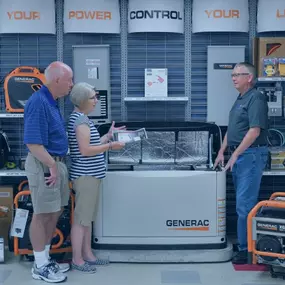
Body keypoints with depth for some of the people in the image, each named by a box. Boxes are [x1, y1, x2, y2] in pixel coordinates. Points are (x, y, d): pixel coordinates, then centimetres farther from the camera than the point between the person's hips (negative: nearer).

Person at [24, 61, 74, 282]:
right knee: (42, 214, 0)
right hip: (44, 165, -10)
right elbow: (33, 143, -26)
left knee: (55, 212, 16)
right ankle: (40, 266, 13)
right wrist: (52, 166, -23)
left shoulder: (52, 101, 10)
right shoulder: (38, 102, -20)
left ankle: (46, 258, 28)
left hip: (57, 163, 10)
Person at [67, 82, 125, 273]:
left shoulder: (83, 118, 16)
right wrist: (110, 146, -16)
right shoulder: (80, 120, -16)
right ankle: (77, 260, 6)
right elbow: (85, 150, -22)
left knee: (88, 217, 15)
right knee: (81, 218, -3)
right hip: (85, 175, -11)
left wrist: (109, 135, 17)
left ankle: (88, 255, 24)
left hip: (90, 174, 11)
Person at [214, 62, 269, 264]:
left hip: (251, 155, -10)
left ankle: (246, 249, -1)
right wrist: (222, 151, 15)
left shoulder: (256, 98, -13)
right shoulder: (240, 99, 17)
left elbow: (255, 131, -20)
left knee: (245, 204, -8)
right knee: (243, 202, 14)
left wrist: (235, 155, -19)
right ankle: (246, 243, 23)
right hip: (239, 155, 10)